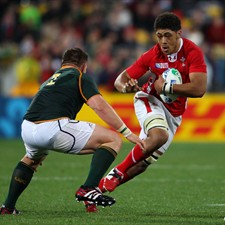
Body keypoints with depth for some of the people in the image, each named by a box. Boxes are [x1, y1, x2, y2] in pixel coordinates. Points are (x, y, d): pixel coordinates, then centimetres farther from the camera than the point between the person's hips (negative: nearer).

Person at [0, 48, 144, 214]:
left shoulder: (50, 80, 36)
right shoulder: (81, 77, 14)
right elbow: (100, 106, -2)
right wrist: (127, 133, 4)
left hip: (27, 129, 7)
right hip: (54, 127, -7)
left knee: (31, 160, 41)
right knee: (114, 140, 3)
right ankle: (88, 188, -11)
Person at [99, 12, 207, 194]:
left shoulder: (193, 52, -16)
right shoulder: (152, 56, -12)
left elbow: (199, 89, -27)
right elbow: (120, 79, -7)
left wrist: (166, 87, -24)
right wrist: (125, 86, -31)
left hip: (174, 114, 2)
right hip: (150, 100, -2)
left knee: (141, 164, -2)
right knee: (159, 136, -35)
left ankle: (100, 187, 11)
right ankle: (117, 173, -22)